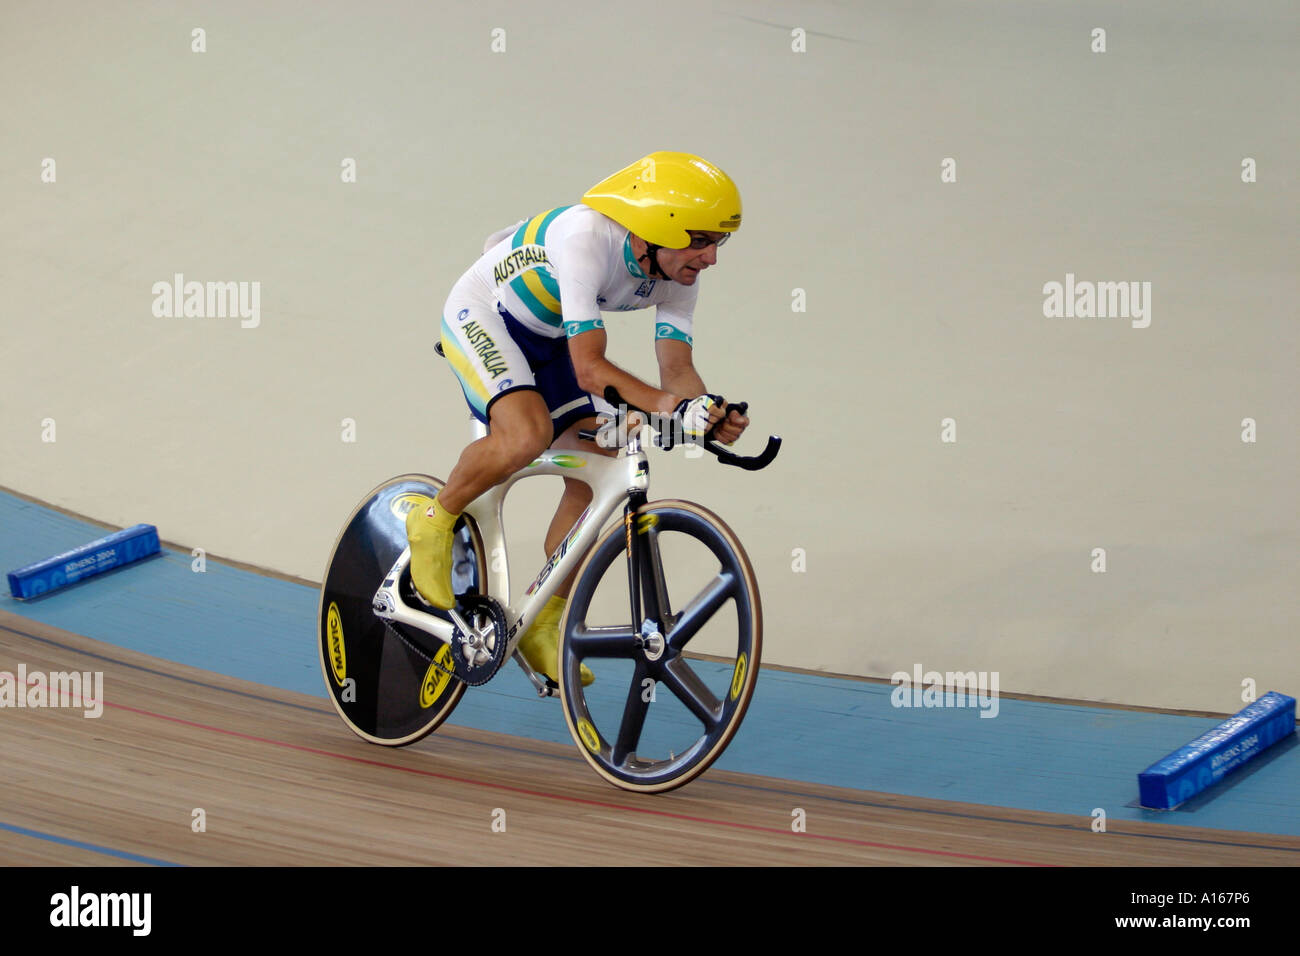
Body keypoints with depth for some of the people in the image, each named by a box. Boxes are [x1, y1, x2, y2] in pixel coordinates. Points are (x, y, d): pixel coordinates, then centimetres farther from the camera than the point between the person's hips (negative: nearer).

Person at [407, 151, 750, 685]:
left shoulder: (677, 274, -14)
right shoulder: (588, 239, -37)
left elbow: (676, 366, -17)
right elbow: (589, 367, -40)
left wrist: (711, 414, -40)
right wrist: (670, 407, -52)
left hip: (543, 340, 8)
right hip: (481, 317, -8)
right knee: (528, 432, -35)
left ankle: (542, 626, 5)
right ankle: (435, 522, -9)